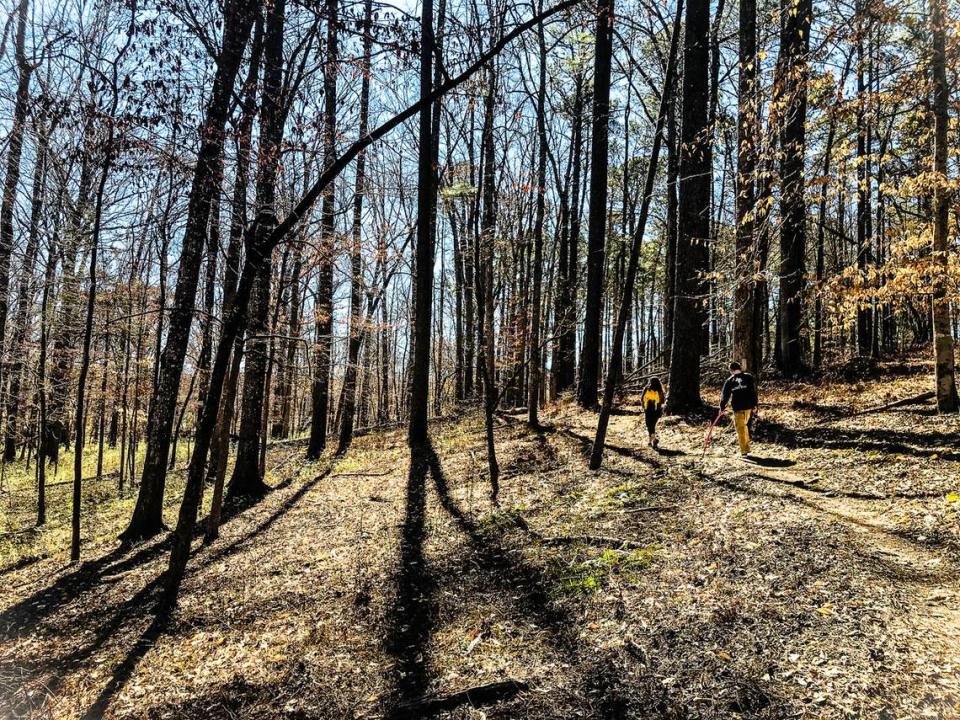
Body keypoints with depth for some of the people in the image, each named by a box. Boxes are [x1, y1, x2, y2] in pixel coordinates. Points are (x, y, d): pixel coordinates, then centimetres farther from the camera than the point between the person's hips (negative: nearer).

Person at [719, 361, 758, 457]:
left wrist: (722, 408, 14)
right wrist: (754, 405, 4)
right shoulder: (748, 377, 2)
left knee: (740, 428, 5)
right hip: (748, 406, 2)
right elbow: (754, 392, 0)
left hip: (737, 408, -2)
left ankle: (743, 451, 2)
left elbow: (725, 395, 5)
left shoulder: (729, 381, 1)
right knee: (745, 426, 19)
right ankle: (746, 448, 23)